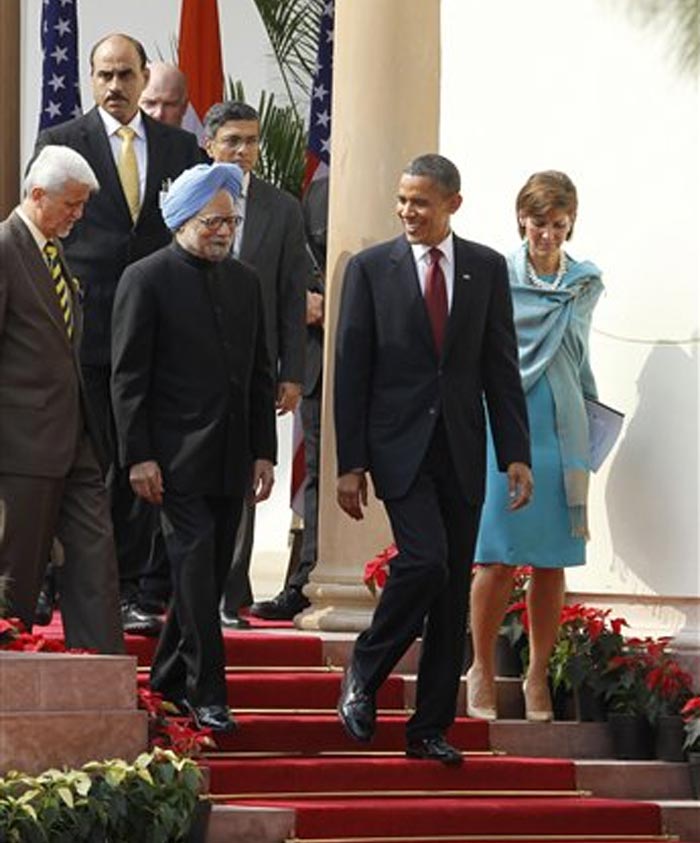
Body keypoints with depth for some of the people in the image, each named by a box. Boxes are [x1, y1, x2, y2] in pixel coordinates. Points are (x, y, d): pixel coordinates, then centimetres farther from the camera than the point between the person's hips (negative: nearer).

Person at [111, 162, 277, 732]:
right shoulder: (147, 279, -4)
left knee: (208, 576, 9)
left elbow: (259, 375, 18)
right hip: (178, 458, -6)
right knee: (196, 570, -11)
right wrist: (138, 456, -13)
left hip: (232, 458, 6)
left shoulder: (245, 282, 14)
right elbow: (128, 376, -7)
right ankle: (208, 694, -9)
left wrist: (264, 450, 11)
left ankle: (170, 677, 22)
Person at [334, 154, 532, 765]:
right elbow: (351, 371, 0)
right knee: (425, 560, -20)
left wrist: (515, 453, 0)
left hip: (462, 450, 3)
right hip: (400, 445, -3)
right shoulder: (371, 268, 0)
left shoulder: (487, 268, 6)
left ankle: (431, 727, 12)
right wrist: (350, 463, -4)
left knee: (454, 590, 4)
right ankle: (364, 674, 2)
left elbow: (501, 366, 7)